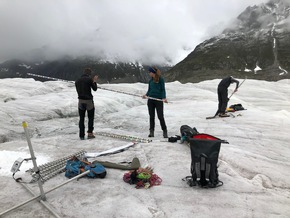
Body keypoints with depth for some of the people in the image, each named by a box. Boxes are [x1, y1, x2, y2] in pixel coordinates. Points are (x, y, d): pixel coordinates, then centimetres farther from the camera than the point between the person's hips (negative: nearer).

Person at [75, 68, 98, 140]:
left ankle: (81, 135, 9)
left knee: (81, 118, 9)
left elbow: (78, 91, 14)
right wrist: (94, 81, 12)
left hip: (81, 101, 4)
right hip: (89, 101, -4)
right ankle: (90, 133, 8)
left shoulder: (77, 80, 7)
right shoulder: (89, 79, -9)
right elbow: (95, 89, -3)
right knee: (90, 118, 10)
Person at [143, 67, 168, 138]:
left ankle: (165, 131, 11)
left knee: (160, 116, -4)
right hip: (151, 100, 5)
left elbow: (163, 89, -4)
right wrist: (146, 95, -6)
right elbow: (149, 90, 14)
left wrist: (164, 97, -19)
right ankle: (151, 131, 15)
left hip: (159, 100, -5)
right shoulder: (150, 80, 11)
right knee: (151, 116, 7)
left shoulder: (161, 79, -3)